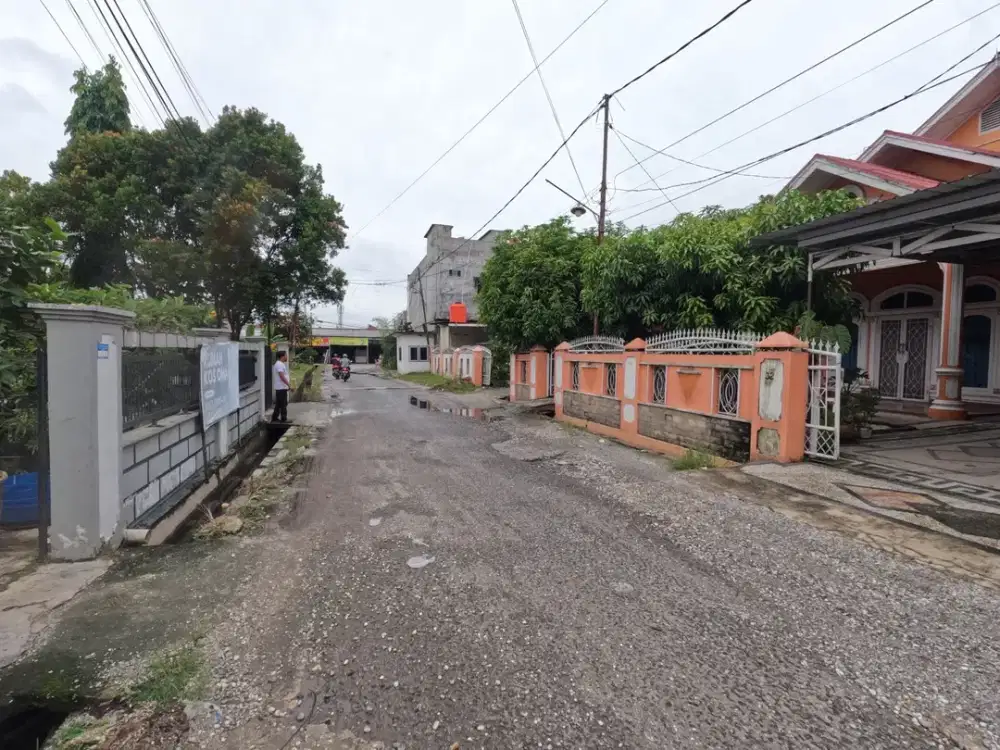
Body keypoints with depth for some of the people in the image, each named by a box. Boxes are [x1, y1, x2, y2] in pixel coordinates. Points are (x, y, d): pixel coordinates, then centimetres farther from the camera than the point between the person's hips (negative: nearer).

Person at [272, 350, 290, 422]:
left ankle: (275, 418, 19)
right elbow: (282, 376, -23)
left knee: (278, 404, 14)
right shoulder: (279, 364, -16)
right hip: (281, 388, -10)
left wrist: (288, 383, 20)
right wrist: (289, 385, -22)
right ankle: (283, 418, 0)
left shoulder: (281, 364, 16)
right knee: (283, 404, -5)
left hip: (280, 388, 10)